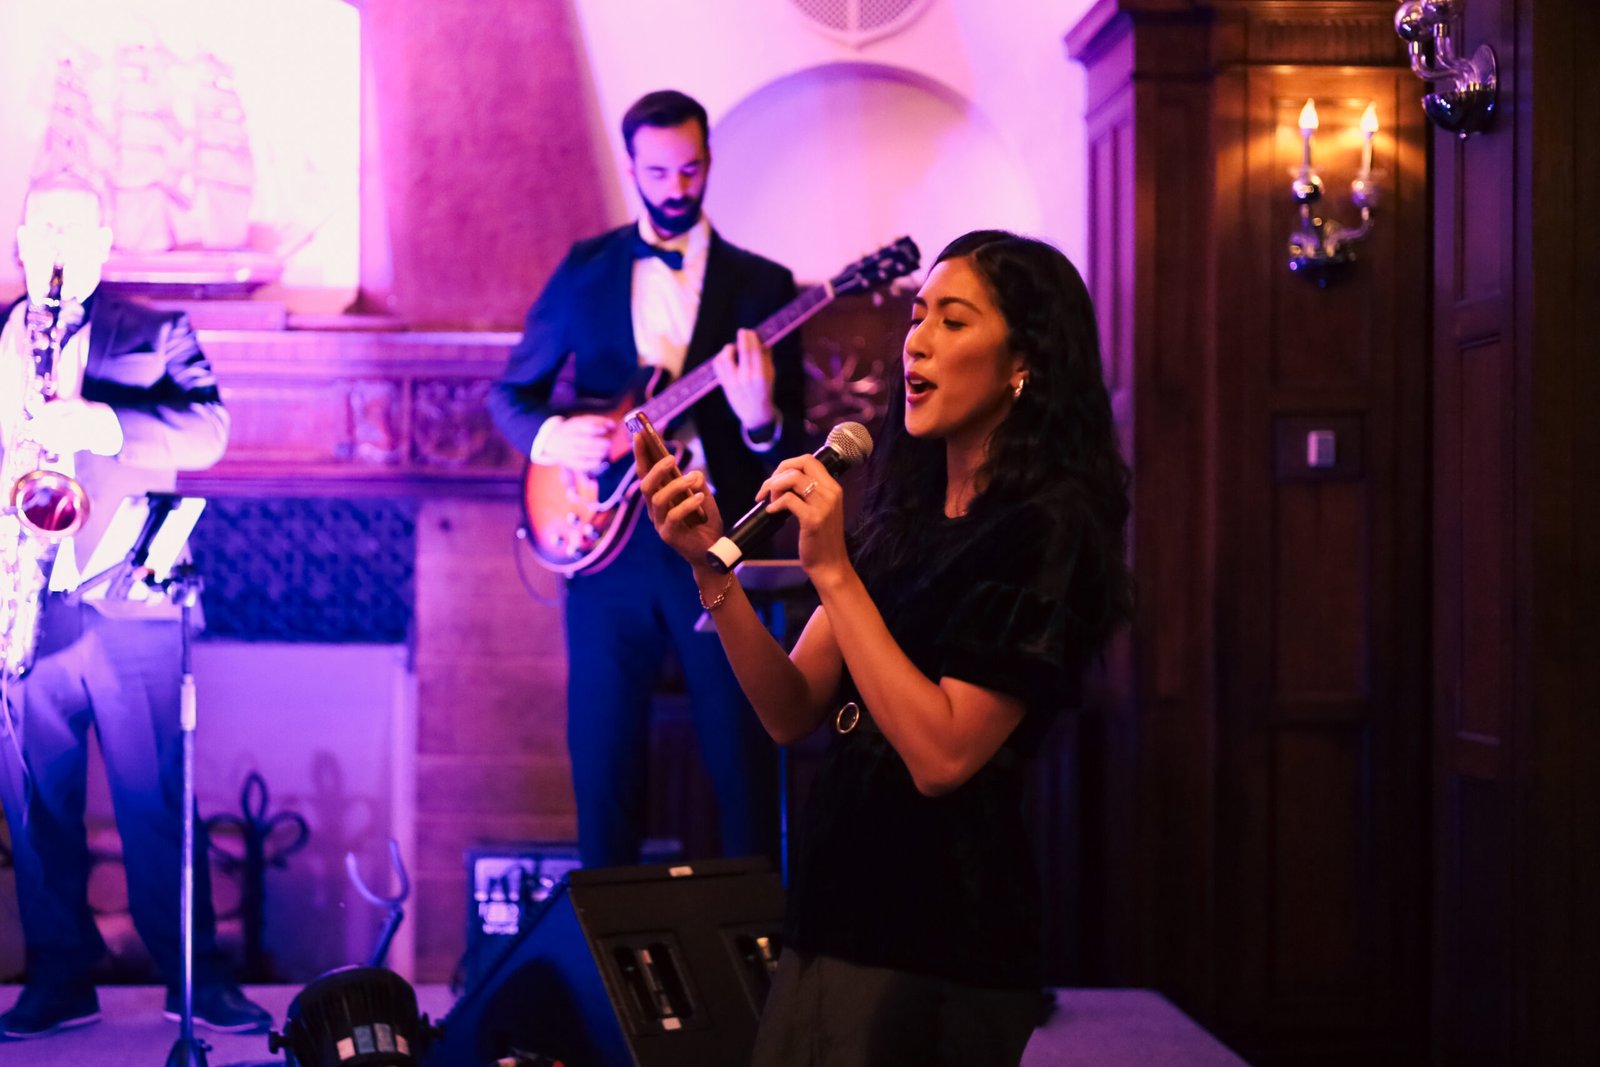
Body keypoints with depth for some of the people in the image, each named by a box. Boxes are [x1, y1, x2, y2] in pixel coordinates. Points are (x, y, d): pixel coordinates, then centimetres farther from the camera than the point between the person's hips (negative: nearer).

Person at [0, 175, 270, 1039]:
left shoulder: (154, 335, 6)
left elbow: (206, 431, -8)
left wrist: (97, 421, -22)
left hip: (128, 606, -2)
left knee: (154, 800, 0)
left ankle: (196, 976, 8)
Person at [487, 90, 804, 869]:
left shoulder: (761, 284, 7)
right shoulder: (584, 269, 10)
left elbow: (792, 439, 4)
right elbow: (510, 393, 14)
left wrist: (760, 419, -19)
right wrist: (552, 434, -8)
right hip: (608, 542, 1)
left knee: (743, 761, -3)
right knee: (602, 761, 3)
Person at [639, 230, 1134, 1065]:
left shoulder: (1047, 528, -13)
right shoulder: (907, 513, 10)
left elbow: (942, 755, -21)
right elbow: (792, 711, 5)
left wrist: (833, 572, -20)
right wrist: (713, 566, -7)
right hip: (837, 916, 7)